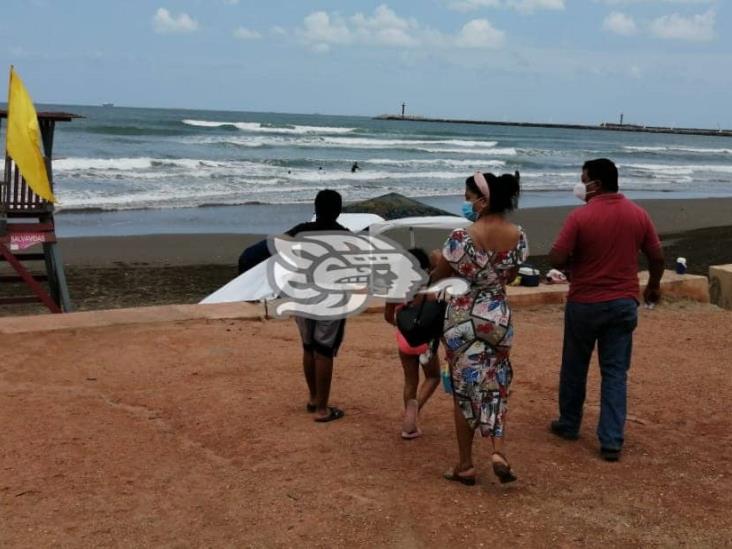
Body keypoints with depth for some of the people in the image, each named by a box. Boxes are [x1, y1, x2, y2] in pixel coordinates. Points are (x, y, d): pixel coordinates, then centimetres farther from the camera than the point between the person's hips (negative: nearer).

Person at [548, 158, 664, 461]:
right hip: (624, 303, 3)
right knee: (615, 373, 6)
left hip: (585, 303, -3)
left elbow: (557, 259, -16)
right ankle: (611, 442, 3)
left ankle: (569, 425, 31)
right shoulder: (638, 214, -1)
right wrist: (653, 287, 22)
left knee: (574, 367, 15)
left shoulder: (580, 217, -14)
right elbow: (657, 257, 5)